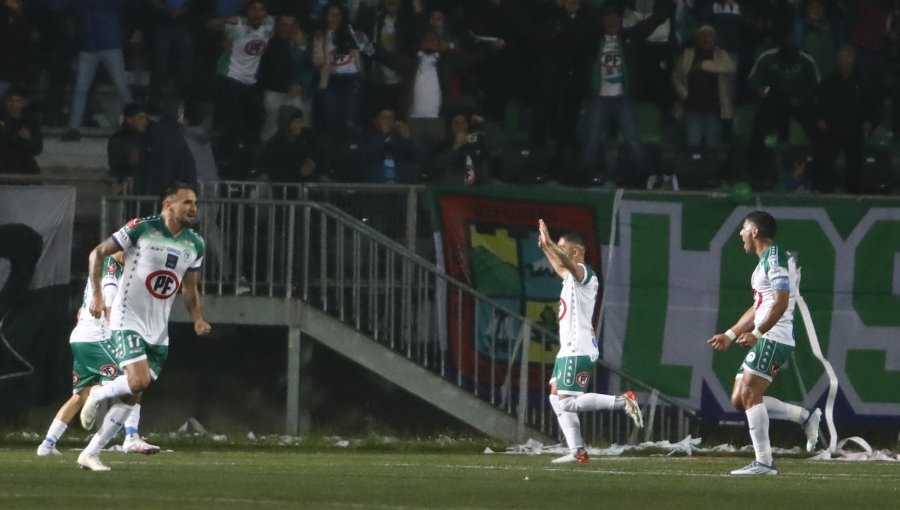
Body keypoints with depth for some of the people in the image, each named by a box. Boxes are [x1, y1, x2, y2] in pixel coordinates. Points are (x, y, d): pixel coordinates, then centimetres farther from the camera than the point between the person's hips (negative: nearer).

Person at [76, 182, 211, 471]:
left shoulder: (195, 245, 8)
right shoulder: (141, 229, -10)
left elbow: (189, 289, 20)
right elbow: (98, 253, -4)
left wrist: (198, 319, 3)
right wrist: (96, 295, -13)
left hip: (158, 330, 6)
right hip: (128, 320, -6)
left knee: (131, 397, 2)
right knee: (139, 380, -24)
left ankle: (90, 453, 11)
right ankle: (97, 396, 7)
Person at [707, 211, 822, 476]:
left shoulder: (775, 258, -10)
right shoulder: (765, 261, 22)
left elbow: (781, 302, -20)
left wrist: (756, 333, -20)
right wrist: (730, 335, 25)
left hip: (773, 339, -10)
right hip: (764, 340, 10)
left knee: (750, 395, -14)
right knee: (739, 400, 6)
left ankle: (763, 462, -15)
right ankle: (806, 416, 8)